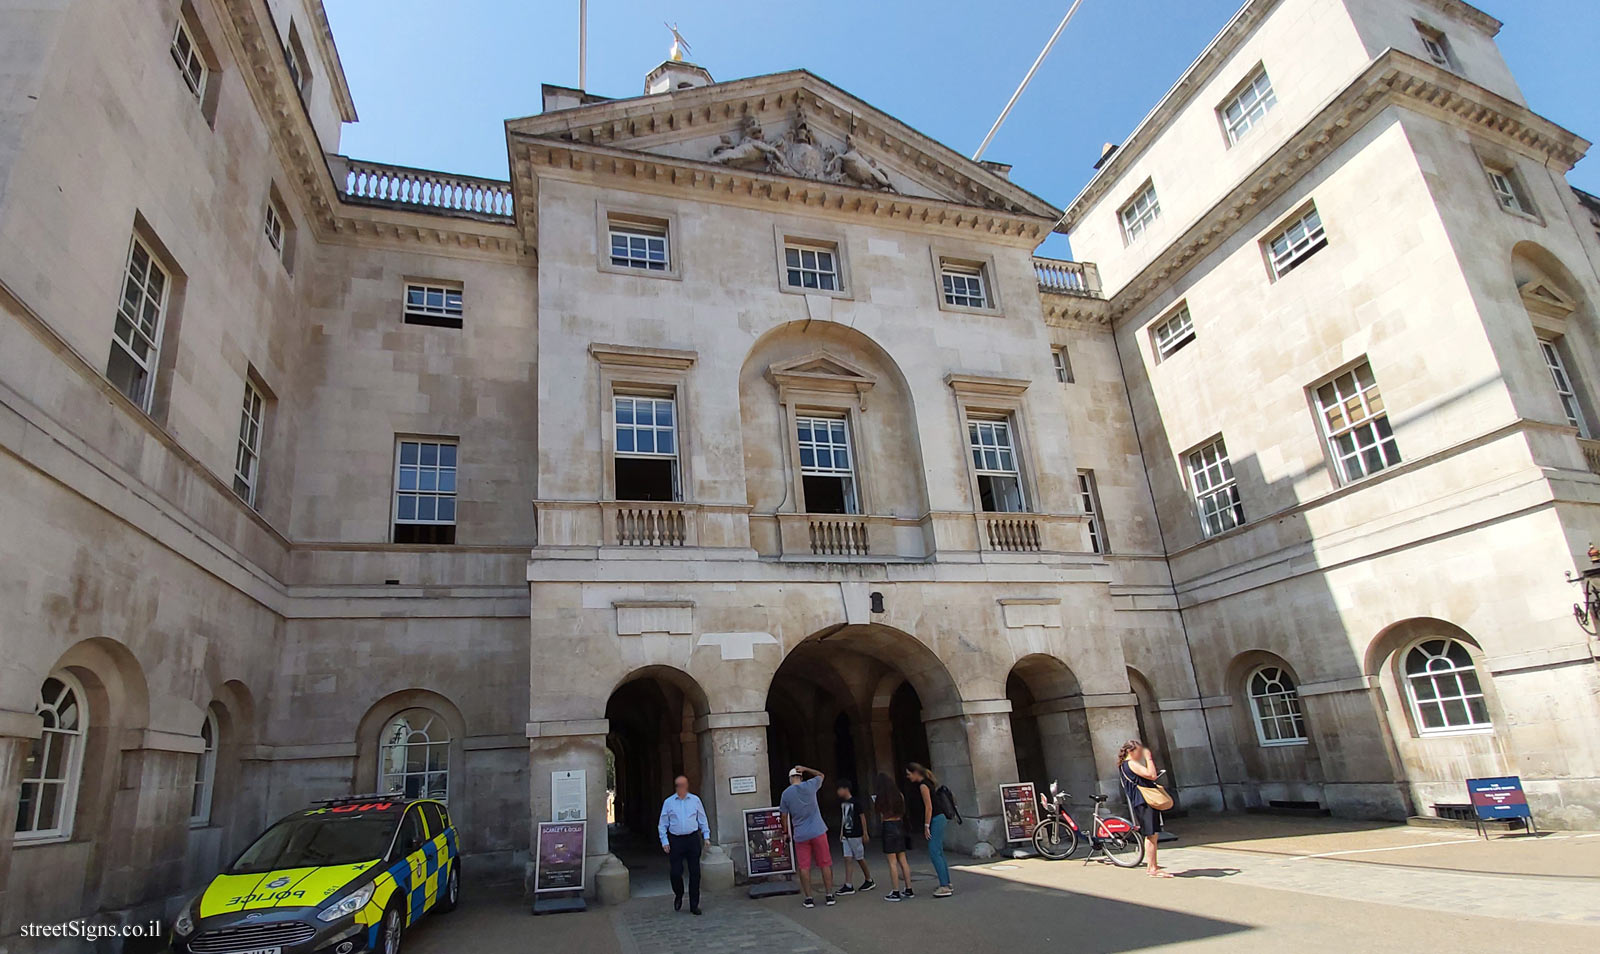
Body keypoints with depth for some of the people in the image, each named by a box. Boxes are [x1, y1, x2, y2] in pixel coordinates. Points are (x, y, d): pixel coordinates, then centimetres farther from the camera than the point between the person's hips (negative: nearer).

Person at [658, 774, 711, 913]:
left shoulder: (695, 800, 7)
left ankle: (694, 905, 13)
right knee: (676, 872, -3)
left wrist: (706, 836, 5)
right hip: (675, 841, -1)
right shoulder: (668, 802, 4)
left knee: (695, 873, 3)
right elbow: (662, 824, 5)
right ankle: (678, 896, 27)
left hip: (693, 839, 1)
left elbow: (702, 820, 12)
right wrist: (664, 841, -2)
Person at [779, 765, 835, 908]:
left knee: (804, 867, 7)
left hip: (800, 835, 0)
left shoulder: (786, 793, -3)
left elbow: (784, 815, 2)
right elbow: (821, 775, 17)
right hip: (818, 832, 0)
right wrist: (805, 769, 10)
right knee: (825, 864, 9)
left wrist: (787, 832, 14)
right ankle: (829, 895, 12)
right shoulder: (810, 786, -3)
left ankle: (808, 898, 6)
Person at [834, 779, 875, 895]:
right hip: (846, 835, 7)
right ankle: (848, 886, 0)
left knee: (860, 858, 5)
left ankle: (869, 880, 23)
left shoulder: (856, 802, -14)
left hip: (856, 835, -7)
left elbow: (862, 817, -10)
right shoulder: (842, 803, 6)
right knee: (847, 859, 0)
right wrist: (841, 833, 14)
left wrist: (865, 833, -9)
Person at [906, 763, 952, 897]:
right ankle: (946, 884, 20)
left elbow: (929, 807, -17)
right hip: (939, 818, 10)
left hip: (936, 819, -10)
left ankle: (944, 887, -7)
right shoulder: (927, 782, 14)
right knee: (939, 852, 14)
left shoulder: (923, 785, -14)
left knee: (934, 853, -8)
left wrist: (926, 826, -14)